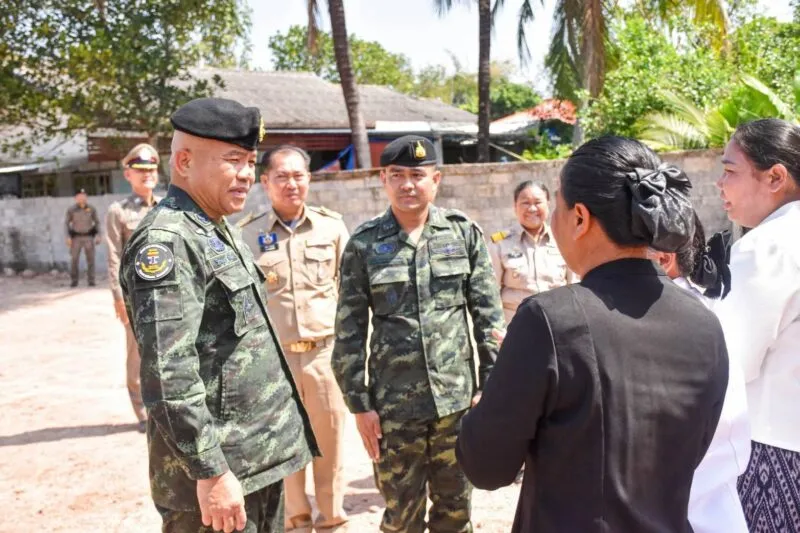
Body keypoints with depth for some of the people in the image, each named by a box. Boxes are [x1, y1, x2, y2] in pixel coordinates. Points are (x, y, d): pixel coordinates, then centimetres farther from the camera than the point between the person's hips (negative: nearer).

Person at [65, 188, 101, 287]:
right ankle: (74, 281, 6)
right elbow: (67, 223, 4)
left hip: (89, 237, 1)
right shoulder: (71, 209, 0)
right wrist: (68, 237, -5)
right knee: (74, 260, -3)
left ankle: (91, 280, 1)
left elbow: (96, 222, 9)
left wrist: (98, 235, -1)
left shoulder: (91, 209, 3)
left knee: (90, 259, -4)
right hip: (76, 237, -1)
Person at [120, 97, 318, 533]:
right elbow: (168, 374, -24)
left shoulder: (221, 232, 12)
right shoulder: (165, 242, -18)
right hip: (218, 467, -9)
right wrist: (210, 472, -23)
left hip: (261, 458, 9)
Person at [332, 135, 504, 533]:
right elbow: (349, 332, -1)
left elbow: (489, 316, 3)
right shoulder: (363, 244, -2)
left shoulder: (465, 233, 1)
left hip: (457, 398, 1)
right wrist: (359, 403, -2)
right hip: (393, 405, -1)